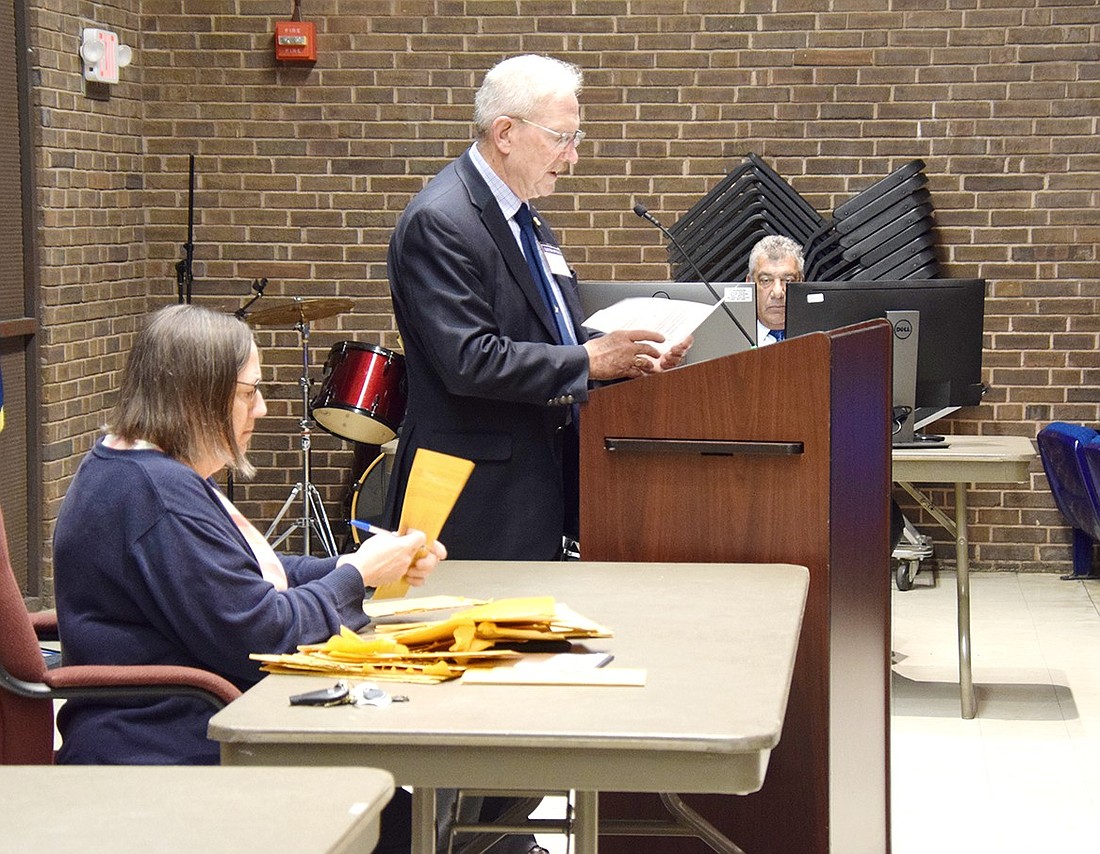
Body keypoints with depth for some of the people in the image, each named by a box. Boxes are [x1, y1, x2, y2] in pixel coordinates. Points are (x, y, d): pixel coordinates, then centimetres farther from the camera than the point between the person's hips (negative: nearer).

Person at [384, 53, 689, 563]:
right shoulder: (438, 223, -15)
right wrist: (587, 361, -18)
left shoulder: (525, 215, 16)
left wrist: (629, 359, 5)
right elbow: (469, 360, -23)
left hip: (542, 478, 9)